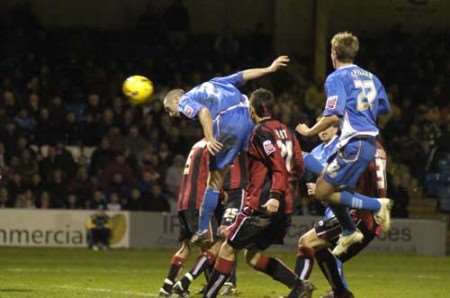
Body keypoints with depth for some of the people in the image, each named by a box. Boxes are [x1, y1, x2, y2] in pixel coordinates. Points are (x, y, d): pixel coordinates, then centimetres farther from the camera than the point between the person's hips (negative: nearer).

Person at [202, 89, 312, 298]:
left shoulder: (262, 132, -9)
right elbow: (298, 168, 16)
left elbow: (279, 166, -20)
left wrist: (275, 196, -28)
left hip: (262, 205, -8)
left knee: (228, 248, 1)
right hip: (285, 207, 8)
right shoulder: (285, 131, 15)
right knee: (254, 256, 14)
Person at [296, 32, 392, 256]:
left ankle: (376, 205, -9)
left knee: (323, 192, -5)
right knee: (323, 184, 18)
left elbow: (332, 116, -17)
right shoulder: (369, 77, 15)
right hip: (369, 140, 9)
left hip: (354, 144, -9)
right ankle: (349, 231, 22)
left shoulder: (337, 78, -8)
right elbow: (383, 109, 21)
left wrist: (309, 132, -3)